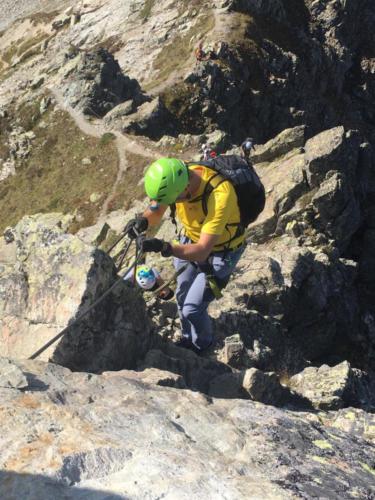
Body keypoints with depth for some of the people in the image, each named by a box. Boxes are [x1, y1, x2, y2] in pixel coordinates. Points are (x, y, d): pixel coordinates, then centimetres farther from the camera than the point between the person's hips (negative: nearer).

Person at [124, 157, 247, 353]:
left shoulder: (220, 196, -42)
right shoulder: (176, 178, -24)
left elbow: (202, 251, -41)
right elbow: (156, 211, -9)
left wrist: (165, 247, -55)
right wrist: (143, 220, -33)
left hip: (220, 252, -6)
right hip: (191, 240, 6)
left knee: (192, 308, -4)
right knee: (182, 298, 19)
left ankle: (201, 345, 29)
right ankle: (188, 339, 48)